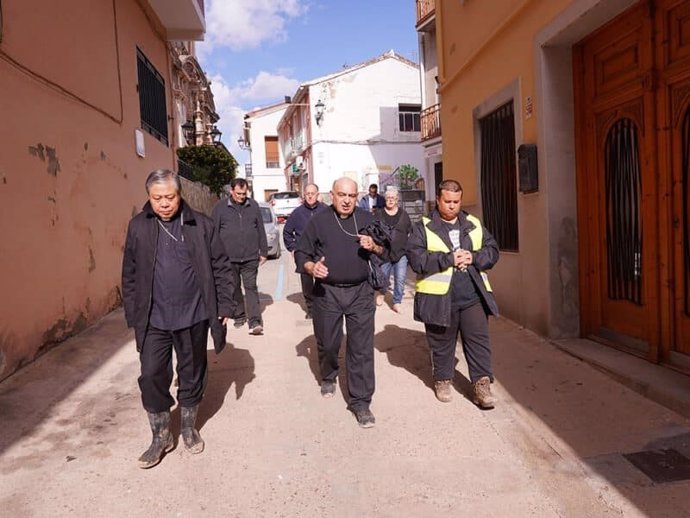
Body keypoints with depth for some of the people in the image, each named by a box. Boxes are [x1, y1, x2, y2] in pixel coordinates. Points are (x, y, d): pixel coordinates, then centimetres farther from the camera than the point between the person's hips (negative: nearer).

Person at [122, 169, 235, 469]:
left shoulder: (200, 225, -3)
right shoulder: (138, 227, 1)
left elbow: (221, 267, 1)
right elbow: (130, 275, 5)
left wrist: (225, 306, -3)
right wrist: (133, 316, 3)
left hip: (193, 316, 0)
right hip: (153, 319, 1)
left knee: (192, 374, 13)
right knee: (152, 376, 3)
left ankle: (188, 428, 36)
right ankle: (161, 437, 24)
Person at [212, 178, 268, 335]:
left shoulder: (253, 206, 5)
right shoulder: (220, 207, 1)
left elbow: (261, 231, 9)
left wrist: (263, 252, 8)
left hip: (250, 257, 0)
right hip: (229, 258, 0)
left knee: (251, 288, -3)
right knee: (234, 289, 12)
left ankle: (255, 321, -5)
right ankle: (239, 316, 27)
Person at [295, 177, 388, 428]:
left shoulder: (367, 219, 5)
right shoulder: (318, 221, -1)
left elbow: (386, 249, 12)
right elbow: (301, 253, 2)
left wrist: (374, 247, -11)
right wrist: (311, 267, -19)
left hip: (360, 292, 1)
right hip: (327, 292, 0)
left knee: (362, 348, -1)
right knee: (327, 343, 14)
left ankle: (360, 402, 10)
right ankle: (328, 377, 45)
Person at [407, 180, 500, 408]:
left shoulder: (473, 224, 11)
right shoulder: (424, 227, -2)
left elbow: (492, 250, 7)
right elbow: (416, 258, -14)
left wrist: (473, 257, -12)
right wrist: (448, 259, -19)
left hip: (473, 296, 3)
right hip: (439, 298, -2)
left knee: (478, 340, 3)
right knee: (442, 343, 12)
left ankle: (481, 383, 12)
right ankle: (442, 380, 30)